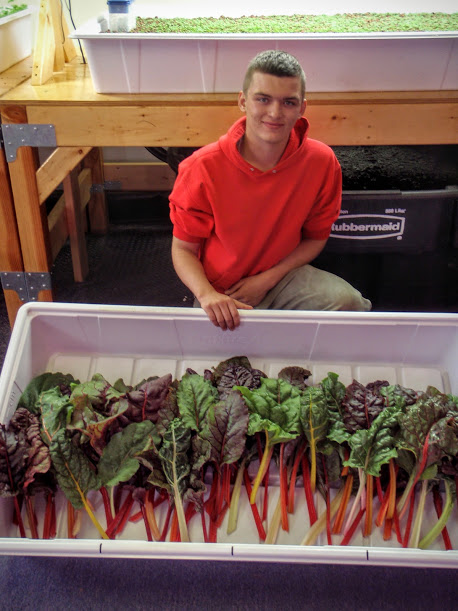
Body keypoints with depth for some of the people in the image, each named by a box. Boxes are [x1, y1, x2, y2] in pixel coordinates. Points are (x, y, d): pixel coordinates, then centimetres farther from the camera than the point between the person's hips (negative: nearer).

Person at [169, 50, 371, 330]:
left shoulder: (322, 162, -11)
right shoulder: (203, 168, -18)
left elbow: (315, 237, 3)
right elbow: (183, 248, -7)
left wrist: (267, 279, -12)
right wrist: (207, 295, -28)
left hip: (283, 274, 2)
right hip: (222, 291, -1)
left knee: (349, 302, -24)